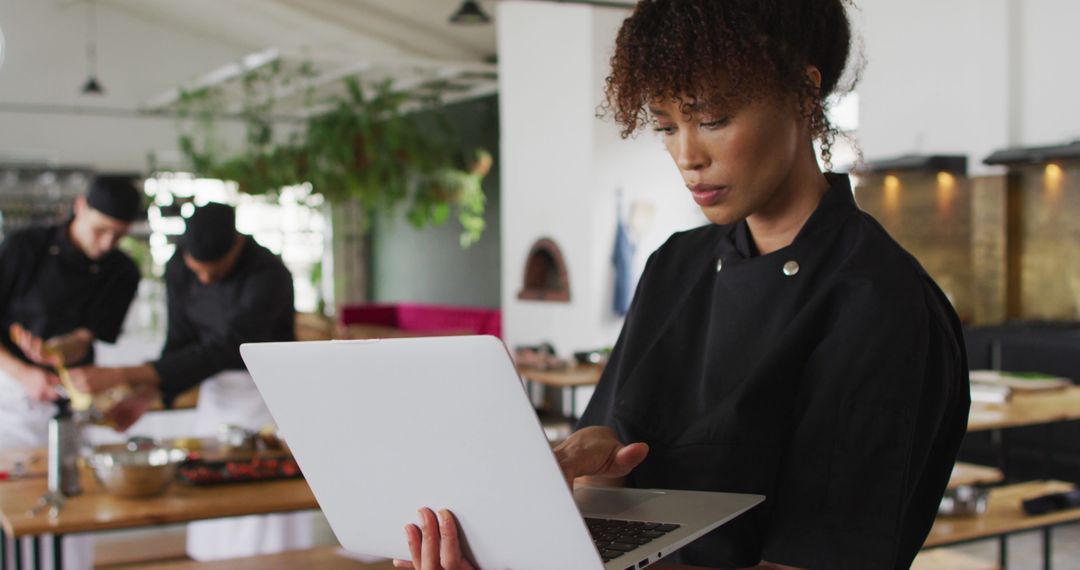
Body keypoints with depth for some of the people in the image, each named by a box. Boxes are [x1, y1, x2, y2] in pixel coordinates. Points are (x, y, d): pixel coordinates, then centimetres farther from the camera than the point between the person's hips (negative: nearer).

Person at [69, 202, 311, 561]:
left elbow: (220, 351, -33)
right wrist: (145, 396, -17)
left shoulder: (269, 276, -26)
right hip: (218, 393, 6)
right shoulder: (178, 269, -5)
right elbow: (181, 343, 2)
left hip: (269, 393, -5)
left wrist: (120, 376, -37)